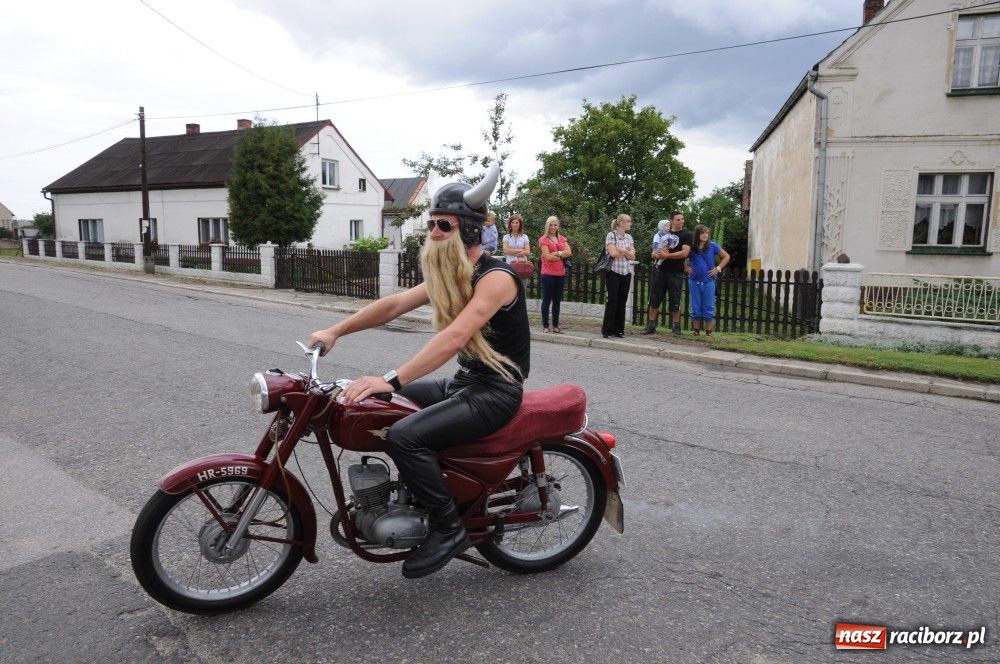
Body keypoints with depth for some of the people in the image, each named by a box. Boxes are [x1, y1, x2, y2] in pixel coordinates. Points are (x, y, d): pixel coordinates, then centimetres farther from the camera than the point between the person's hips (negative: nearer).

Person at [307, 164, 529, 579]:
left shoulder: (495, 277, -20)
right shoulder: (448, 275, 10)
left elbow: (454, 337, -33)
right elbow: (395, 304, 7)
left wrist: (391, 380, -39)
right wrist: (335, 331, -3)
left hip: (495, 393, -10)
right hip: (464, 384, 10)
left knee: (405, 435, -27)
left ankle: (449, 528, -9)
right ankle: (411, 493, 26)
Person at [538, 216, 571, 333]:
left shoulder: (562, 239, 13)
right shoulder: (544, 239, -3)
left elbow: (569, 252, 0)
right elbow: (547, 257, -13)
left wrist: (557, 253, -13)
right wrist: (562, 256, -6)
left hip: (561, 274, 5)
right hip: (548, 274, -5)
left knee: (557, 300, 9)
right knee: (547, 300, 0)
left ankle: (555, 326, 15)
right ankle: (545, 326, 4)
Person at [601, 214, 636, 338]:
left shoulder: (629, 237, 13)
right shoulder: (611, 235, -4)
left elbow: (632, 256, 5)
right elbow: (613, 253, -16)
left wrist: (621, 250, -10)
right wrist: (627, 252, -4)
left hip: (626, 273, 5)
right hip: (613, 272, -5)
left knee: (622, 302, 5)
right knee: (612, 301, -7)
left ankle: (619, 330, 12)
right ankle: (606, 330, 0)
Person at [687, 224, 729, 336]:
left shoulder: (712, 246, 0)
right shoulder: (691, 248, 0)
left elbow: (726, 256, 9)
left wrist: (718, 268, 0)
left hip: (708, 282, -1)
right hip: (694, 281, 1)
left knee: (708, 308, 2)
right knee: (695, 308, 7)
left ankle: (708, 331, 9)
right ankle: (696, 331, 15)